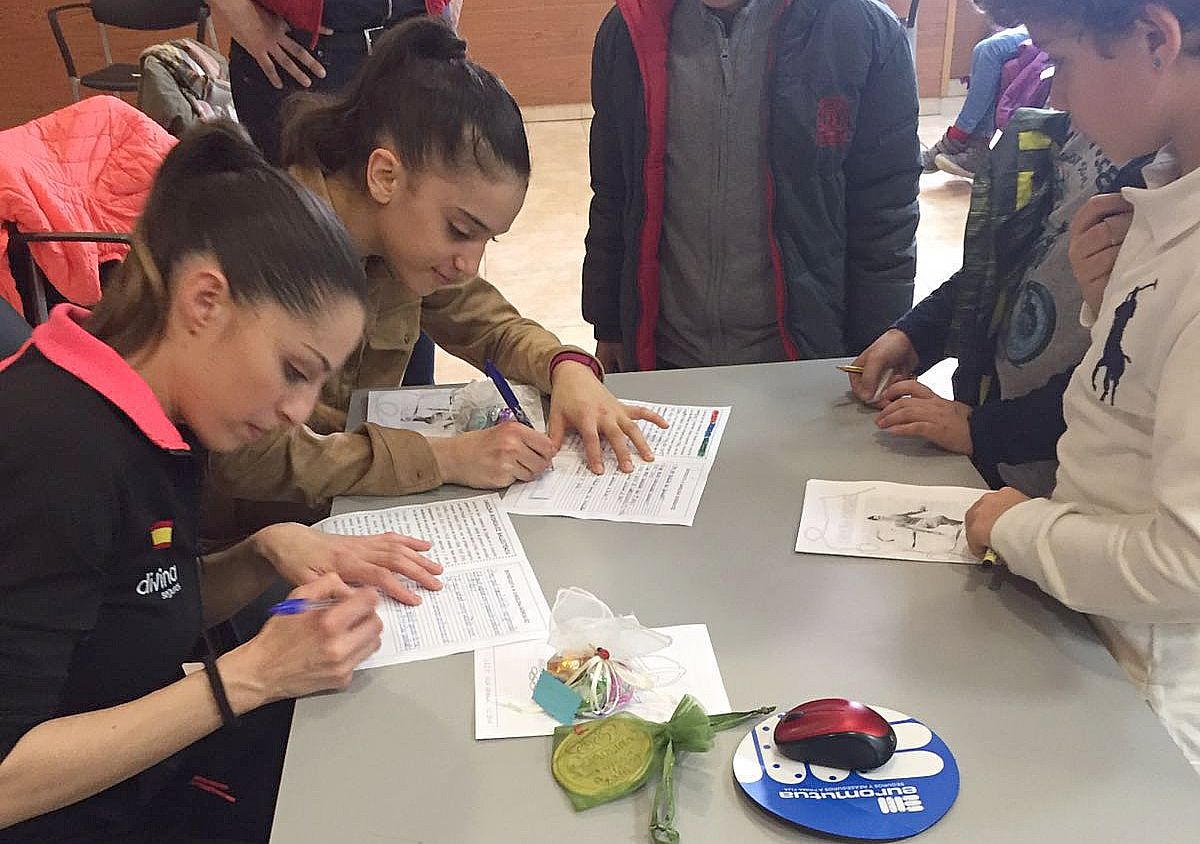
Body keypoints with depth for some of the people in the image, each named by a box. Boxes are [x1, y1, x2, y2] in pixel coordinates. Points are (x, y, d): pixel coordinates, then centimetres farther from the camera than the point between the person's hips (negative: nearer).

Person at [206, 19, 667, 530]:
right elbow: (244, 457, -28)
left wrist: (568, 368, -11)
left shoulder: (403, 239, -4)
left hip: (357, 507, 6)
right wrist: (445, 457, -30)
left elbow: (494, 329, 10)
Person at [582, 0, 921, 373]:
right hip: (662, 355, 2)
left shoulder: (867, 31, -12)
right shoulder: (627, 31, -4)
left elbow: (885, 223, -7)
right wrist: (608, 331, 9)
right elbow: (612, 197, 5)